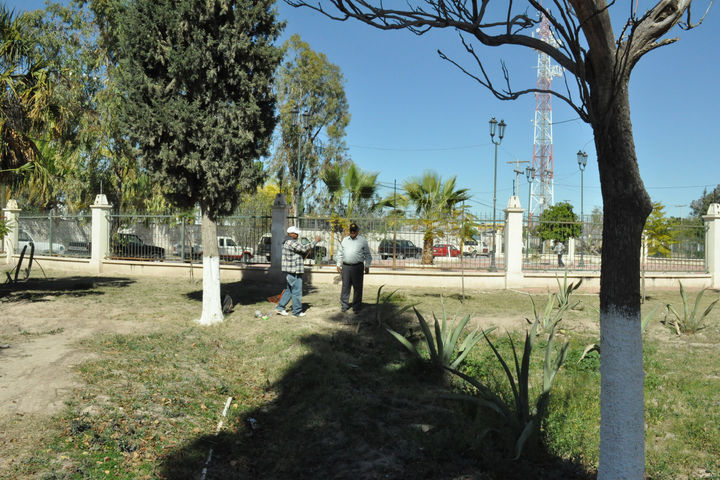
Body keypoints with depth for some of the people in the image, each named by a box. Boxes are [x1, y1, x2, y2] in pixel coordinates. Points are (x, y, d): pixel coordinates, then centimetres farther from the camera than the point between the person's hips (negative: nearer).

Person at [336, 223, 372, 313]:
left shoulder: (363, 241, 4)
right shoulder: (344, 240, 13)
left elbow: (368, 255, 6)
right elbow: (340, 253, 18)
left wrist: (367, 266, -1)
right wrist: (338, 264, 13)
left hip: (357, 267, -2)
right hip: (345, 267, 2)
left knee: (357, 288, 3)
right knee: (345, 287, 3)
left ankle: (356, 306, 12)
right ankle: (344, 305, 12)